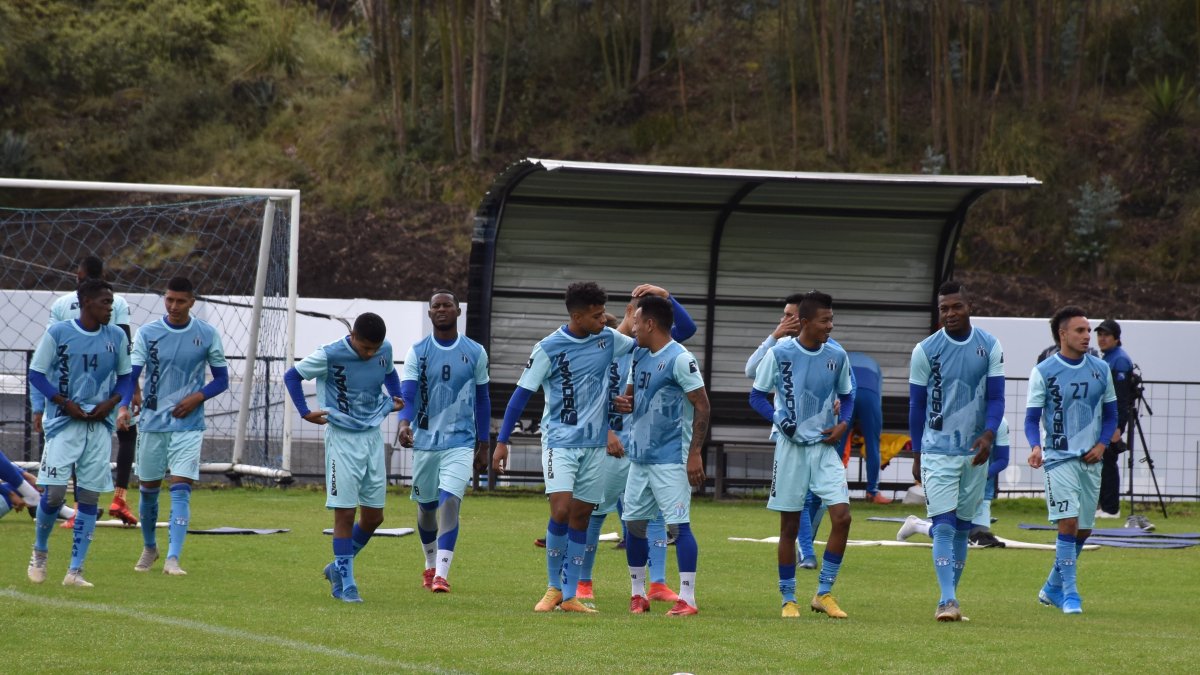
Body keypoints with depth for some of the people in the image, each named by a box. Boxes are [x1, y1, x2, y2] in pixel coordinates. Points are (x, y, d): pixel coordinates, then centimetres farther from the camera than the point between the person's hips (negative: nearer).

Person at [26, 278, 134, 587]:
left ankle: (75, 570, 4)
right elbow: (36, 373, -2)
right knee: (55, 492, -9)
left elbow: (126, 377, 14)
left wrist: (111, 402, -5)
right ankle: (39, 551, 18)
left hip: (100, 425, 3)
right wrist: (66, 403, -12)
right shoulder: (58, 333, -6)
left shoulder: (117, 337, 5)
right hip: (64, 423, -3)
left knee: (89, 497, 0)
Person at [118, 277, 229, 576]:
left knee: (181, 489, -13)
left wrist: (198, 397, -10)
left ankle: (172, 558, -18)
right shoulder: (147, 333, -2)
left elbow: (222, 378, 8)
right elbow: (131, 374, -9)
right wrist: (124, 407, -27)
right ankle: (149, 548, 34)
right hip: (152, 424, 1)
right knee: (148, 488, 11)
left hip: (188, 425, -1)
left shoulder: (207, 335, 0)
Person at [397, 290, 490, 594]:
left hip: (460, 443, -1)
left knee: (450, 502, -18)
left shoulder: (475, 353, 3)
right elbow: (407, 394, -11)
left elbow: (482, 400, 11)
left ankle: (442, 573, -21)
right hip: (425, 441, 1)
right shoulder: (417, 352, 0)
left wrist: (483, 446, 11)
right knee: (426, 506, 13)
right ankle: (431, 565, 36)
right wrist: (404, 423, -32)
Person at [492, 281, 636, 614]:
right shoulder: (549, 348, -9)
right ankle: (553, 588, 1)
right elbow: (522, 393, -5)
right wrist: (502, 442, -6)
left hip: (594, 444, 4)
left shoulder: (608, 339, 3)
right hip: (560, 441, -4)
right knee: (561, 511, -16)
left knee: (581, 517, 5)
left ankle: (570, 596, 10)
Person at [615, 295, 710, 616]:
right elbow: (630, 396, 25)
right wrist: (623, 403, -1)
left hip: (670, 459, -9)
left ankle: (687, 598, -8)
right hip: (640, 457, 9)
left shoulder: (680, 359, -12)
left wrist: (695, 453, -18)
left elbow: (702, 406, -14)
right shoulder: (639, 356, 13)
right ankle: (638, 594, 19)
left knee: (679, 524, -9)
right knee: (634, 523, 9)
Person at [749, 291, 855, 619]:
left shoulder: (837, 356, 3)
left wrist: (843, 423, -3)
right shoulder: (779, 354, -7)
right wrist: (778, 419, -16)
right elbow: (757, 395, 0)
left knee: (842, 517, -11)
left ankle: (824, 593, 2)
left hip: (825, 446, 3)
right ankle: (788, 599, 15)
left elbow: (846, 396, 16)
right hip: (791, 447, -3)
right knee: (789, 527, 3)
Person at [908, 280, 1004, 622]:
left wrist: (988, 434, -17)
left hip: (975, 452, 3)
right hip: (937, 450, -3)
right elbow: (917, 405, 3)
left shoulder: (990, 347, 2)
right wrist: (917, 455, 5)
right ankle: (947, 600, -18)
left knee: (962, 527, 9)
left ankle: (951, 596, 18)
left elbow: (996, 397, 2)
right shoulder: (925, 350, -4)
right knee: (944, 526, -12)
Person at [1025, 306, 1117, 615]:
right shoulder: (1043, 372, -4)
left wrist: (1101, 444, -2)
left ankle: (1053, 588, 25)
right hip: (1059, 459, -5)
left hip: (1090, 460, 5)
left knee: (1083, 529, 9)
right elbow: (1032, 418, -3)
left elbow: (1110, 414, 15)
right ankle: (1069, 593, -11)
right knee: (1068, 523, -16)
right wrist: (1035, 447, -22)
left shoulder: (1100, 369, 8)